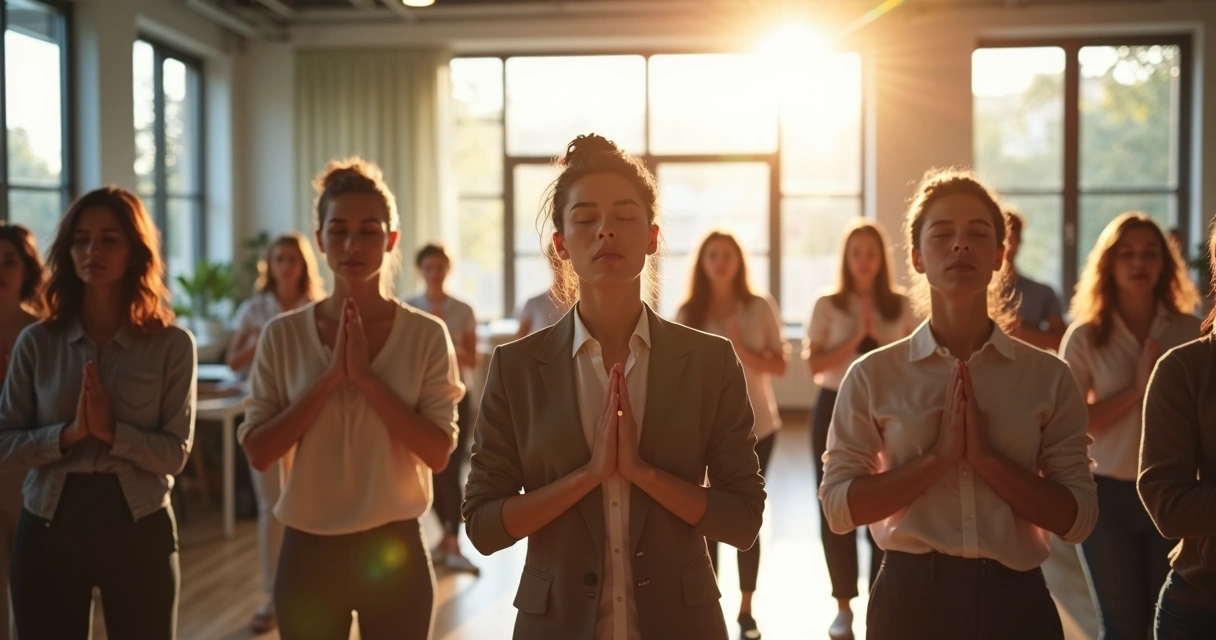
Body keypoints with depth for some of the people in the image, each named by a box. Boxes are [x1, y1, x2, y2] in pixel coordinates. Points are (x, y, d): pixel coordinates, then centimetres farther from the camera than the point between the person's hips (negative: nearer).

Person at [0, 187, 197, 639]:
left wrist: (113, 432, -21)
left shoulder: (172, 344, -4)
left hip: (139, 526, -1)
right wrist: (69, 433, -17)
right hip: (50, 526, 1)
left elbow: (176, 452, -6)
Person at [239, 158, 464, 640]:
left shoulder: (426, 336, -4)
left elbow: (439, 452, -10)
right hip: (308, 551, 1)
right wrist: (329, 377, -16)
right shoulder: (283, 336, -1)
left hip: (393, 550, -1)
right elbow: (258, 451, -6)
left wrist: (365, 375, -18)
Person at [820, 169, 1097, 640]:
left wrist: (987, 457, -16)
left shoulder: (1048, 376, 0)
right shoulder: (874, 375, -3)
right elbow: (839, 506, -7)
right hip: (911, 596, -1)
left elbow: (1077, 518, -4)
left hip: (1013, 599, 1)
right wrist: (938, 457, -16)